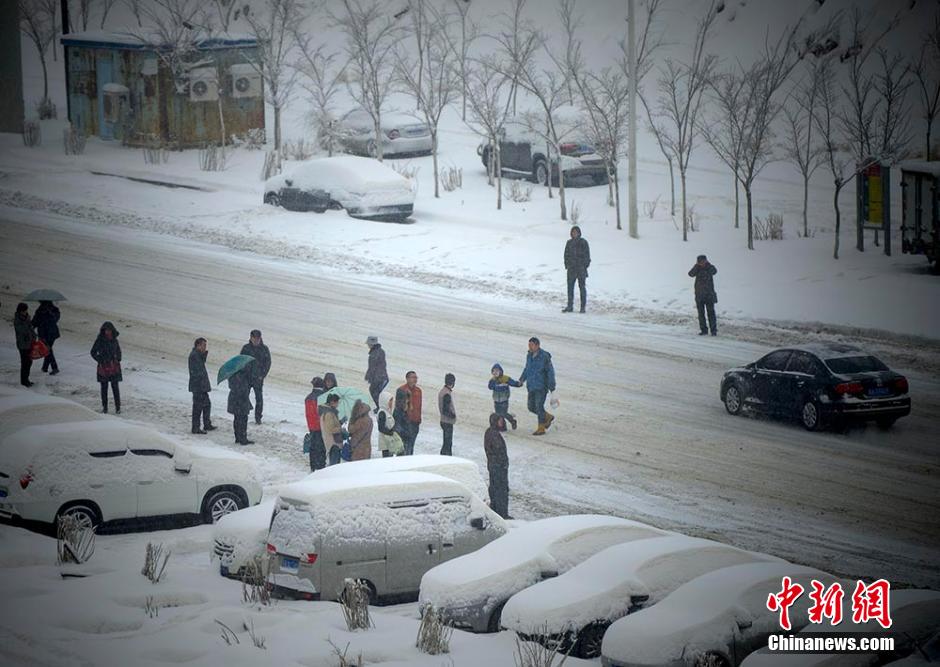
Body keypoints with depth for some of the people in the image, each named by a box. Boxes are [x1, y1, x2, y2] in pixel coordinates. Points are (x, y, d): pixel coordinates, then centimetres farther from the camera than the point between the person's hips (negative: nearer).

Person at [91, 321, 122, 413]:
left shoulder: (114, 340, 4)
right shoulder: (99, 340, -5)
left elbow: (118, 351, 18)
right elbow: (93, 352, 2)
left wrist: (118, 360, 4)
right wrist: (99, 360, -8)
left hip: (114, 366, 1)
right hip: (103, 367, -1)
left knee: (115, 387, -1)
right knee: (104, 387, 5)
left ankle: (118, 407, 4)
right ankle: (104, 407, 14)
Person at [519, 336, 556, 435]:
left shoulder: (544, 357, -16)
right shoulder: (529, 355, 6)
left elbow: (550, 372, -12)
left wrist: (552, 387, -13)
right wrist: (522, 379, 7)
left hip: (541, 386, -8)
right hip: (531, 386, 8)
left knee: (539, 407, -6)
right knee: (531, 407, 11)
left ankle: (541, 428, 5)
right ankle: (548, 417, 32)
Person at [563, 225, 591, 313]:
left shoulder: (583, 242, -1)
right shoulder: (569, 243, 10)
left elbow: (587, 254, -2)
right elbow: (566, 254, 14)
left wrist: (585, 265, -9)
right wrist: (567, 265, 4)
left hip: (581, 268, -4)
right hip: (571, 269, 4)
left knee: (582, 287, -1)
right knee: (570, 287, 4)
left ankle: (583, 307, 2)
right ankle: (570, 306, 10)